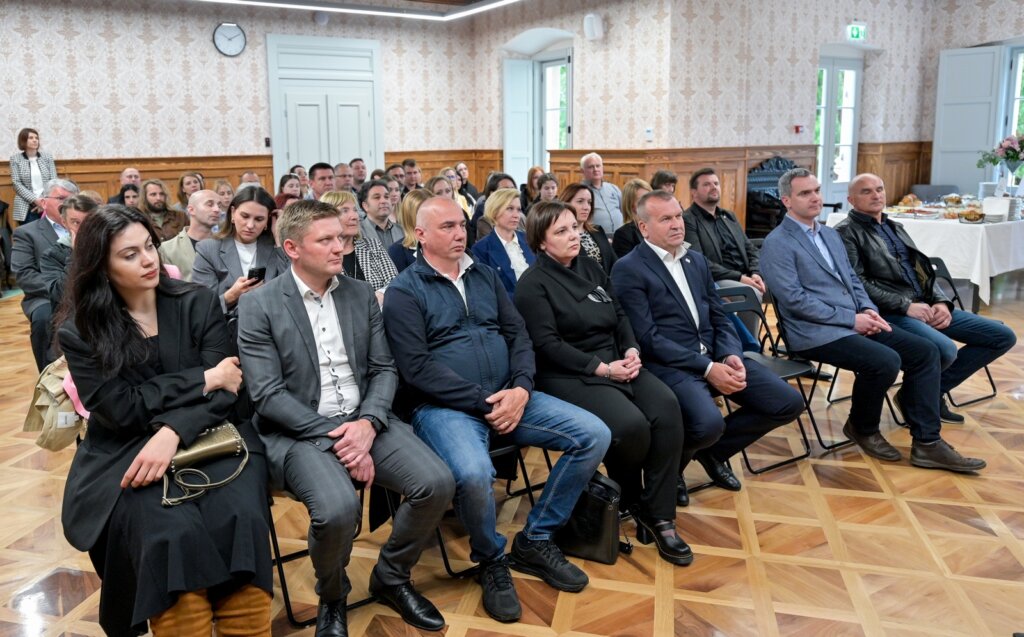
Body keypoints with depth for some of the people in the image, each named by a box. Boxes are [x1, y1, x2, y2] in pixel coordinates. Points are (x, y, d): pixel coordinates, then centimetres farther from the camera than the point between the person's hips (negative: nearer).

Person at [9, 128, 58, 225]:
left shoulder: (47, 156, 8)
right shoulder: (16, 158, 3)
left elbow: (54, 180, 4)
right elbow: (16, 183, -3)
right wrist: (35, 200, -15)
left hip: (48, 204, 1)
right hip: (27, 207, -1)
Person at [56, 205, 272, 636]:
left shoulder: (198, 303, 4)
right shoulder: (78, 331, 3)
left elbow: (224, 390, -6)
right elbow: (121, 409, -8)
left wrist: (172, 433, -22)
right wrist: (201, 380, -11)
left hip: (208, 437, 1)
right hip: (127, 453, -1)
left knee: (240, 519, -28)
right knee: (171, 534, -31)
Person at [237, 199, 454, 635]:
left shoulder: (361, 294, 8)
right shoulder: (258, 306, -5)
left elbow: (384, 369, 7)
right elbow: (268, 396, -11)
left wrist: (367, 424, -12)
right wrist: (334, 435, -19)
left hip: (363, 422, 5)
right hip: (299, 431, -4)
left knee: (437, 483, -17)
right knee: (338, 509, -32)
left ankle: (391, 578, 12)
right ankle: (331, 596, 4)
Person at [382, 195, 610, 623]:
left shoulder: (485, 275, 16)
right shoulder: (404, 292, -3)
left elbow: (518, 335, 10)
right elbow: (418, 367, -12)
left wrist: (521, 388, -9)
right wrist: (481, 402, -17)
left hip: (507, 396, 6)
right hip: (443, 405, -6)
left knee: (594, 435, -8)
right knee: (474, 474, -37)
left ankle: (534, 540, 7)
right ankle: (491, 560, -2)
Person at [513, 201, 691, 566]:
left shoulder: (590, 268, 15)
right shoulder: (533, 284, -6)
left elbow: (619, 316, 14)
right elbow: (548, 345, -15)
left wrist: (631, 351, -6)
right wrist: (602, 368, -19)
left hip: (616, 361, 7)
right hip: (568, 375, -6)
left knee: (666, 407, -21)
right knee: (631, 424, -29)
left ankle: (659, 516, -13)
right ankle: (630, 499, 5)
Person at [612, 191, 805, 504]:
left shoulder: (697, 260, 16)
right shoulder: (628, 269, -8)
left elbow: (719, 317, 16)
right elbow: (648, 339, -15)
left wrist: (731, 355, -6)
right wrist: (706, 368, -19)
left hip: (715, 356, 8)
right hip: (669, 364, -7)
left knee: (788, 402, -3)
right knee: (709, 423, -34)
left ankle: (715, 450, 18)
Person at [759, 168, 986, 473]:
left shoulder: (830, 234, 18)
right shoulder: (777, 244, -9)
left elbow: (852, 279, 21)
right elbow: (794, 300, -17)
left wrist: (868, 309, -1)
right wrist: (851, 319, -17)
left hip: (856, 321, 9)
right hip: (816, 332, -8)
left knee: (925, 351, -5)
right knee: (885, 361, -28)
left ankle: (927, 442, 1)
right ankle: (862, 427, 1)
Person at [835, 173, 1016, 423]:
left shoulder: (894, 227, 23)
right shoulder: (847, 232, -3)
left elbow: (923, 269, 20)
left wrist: (941, 302, 1)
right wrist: (906, 305, -17)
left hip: (926, 305, 9)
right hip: (890, 313, -9)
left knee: (1003, 336, 4)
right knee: (945, 350, -34)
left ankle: (934, 391, 7)